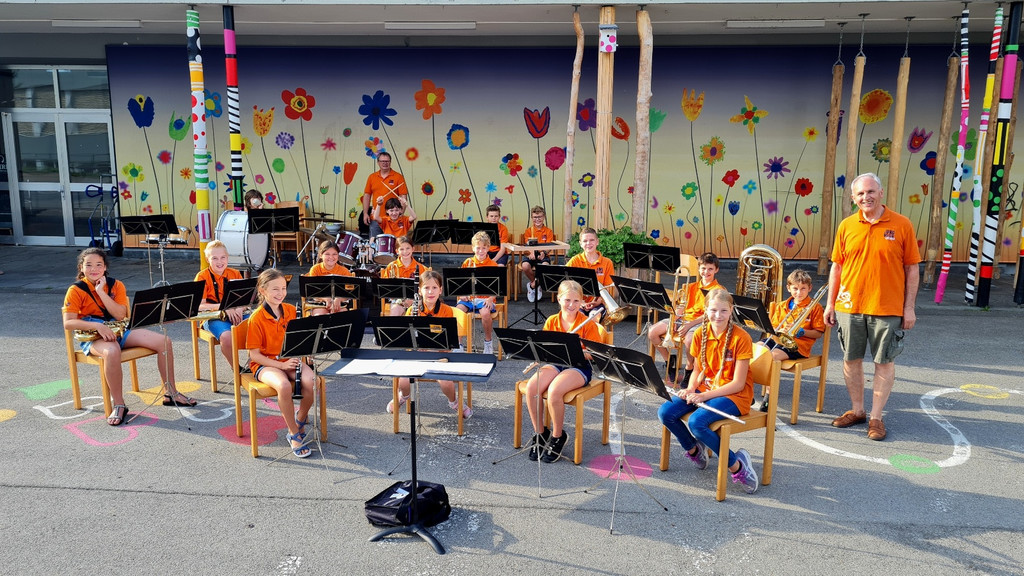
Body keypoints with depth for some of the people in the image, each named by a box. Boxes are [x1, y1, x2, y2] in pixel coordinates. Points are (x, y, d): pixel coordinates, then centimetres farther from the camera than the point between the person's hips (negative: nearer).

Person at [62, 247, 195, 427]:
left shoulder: (116, 285, 5)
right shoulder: (75, 290, -5)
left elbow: (120, 315, -9)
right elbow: (68, 323, -16)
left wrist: (101, 292, -14)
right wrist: (98, 326, -28)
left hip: (119, 331, 5)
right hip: (92, 336, -5)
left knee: (164, 341, -14)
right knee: (111, 351, -42)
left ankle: (170, 393, -3)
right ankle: (119, 405, -28)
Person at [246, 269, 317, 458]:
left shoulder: (291, 310, 2)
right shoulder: (257, 318, -12)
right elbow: (254, 354, -11)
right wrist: (281, 365, -21)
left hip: (290, 359, 4)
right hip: (265, 363, -4)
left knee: (312, 382, -26)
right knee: (284, 386, -36)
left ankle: (300, 419, 4)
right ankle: (294, 434, -15)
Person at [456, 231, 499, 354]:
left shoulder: (493, 265, 1)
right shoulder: (467, 262, 8)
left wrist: (491, 298, -17)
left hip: (485, 298, -2)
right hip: (469, 297, 2)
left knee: (485, 313, -34)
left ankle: (488, 342, -8)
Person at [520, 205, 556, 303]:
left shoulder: (548, 231, 6)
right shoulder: (528, 231, 9)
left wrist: (543, 253, -28)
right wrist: (531, 252, -26)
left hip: (543, 255, -1)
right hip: (531, 255, 1)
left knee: (545, 266, -36)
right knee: (525, 266, -33)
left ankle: (533, 284, -9)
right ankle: (535, 282, -1)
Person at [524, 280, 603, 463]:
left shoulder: (588, 324, -7)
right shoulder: (551, 321, 5)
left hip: (579, 366, -4)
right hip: (555, 363, 4)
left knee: (554, 390, -33)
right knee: (531, 387, -26)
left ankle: (557, 436, -8)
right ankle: (539, 433, -3)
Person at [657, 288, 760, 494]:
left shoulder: (740, 338, -16)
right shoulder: (700, 334, 1)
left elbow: (738, 383, -17)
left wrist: (704, 396, -24)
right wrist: (690, 389, -11)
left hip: (734, 395, -6)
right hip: (705, 389, 6)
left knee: (697, 421, -32)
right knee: (665, 413, -16)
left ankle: (736, 464, -10)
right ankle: (694, 449, 13)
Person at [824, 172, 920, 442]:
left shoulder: (902, 224, -4)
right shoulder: (846, 226, 3)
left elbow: (912, 269, -1)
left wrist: (909, 308, -4)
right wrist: (830, 303, 6)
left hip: (887, 308, -2)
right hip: (849, 307, 3)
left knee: (885, 362, 6)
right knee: (851, 359, 11)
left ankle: (876, 417, 18)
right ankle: (857, 410, 28)